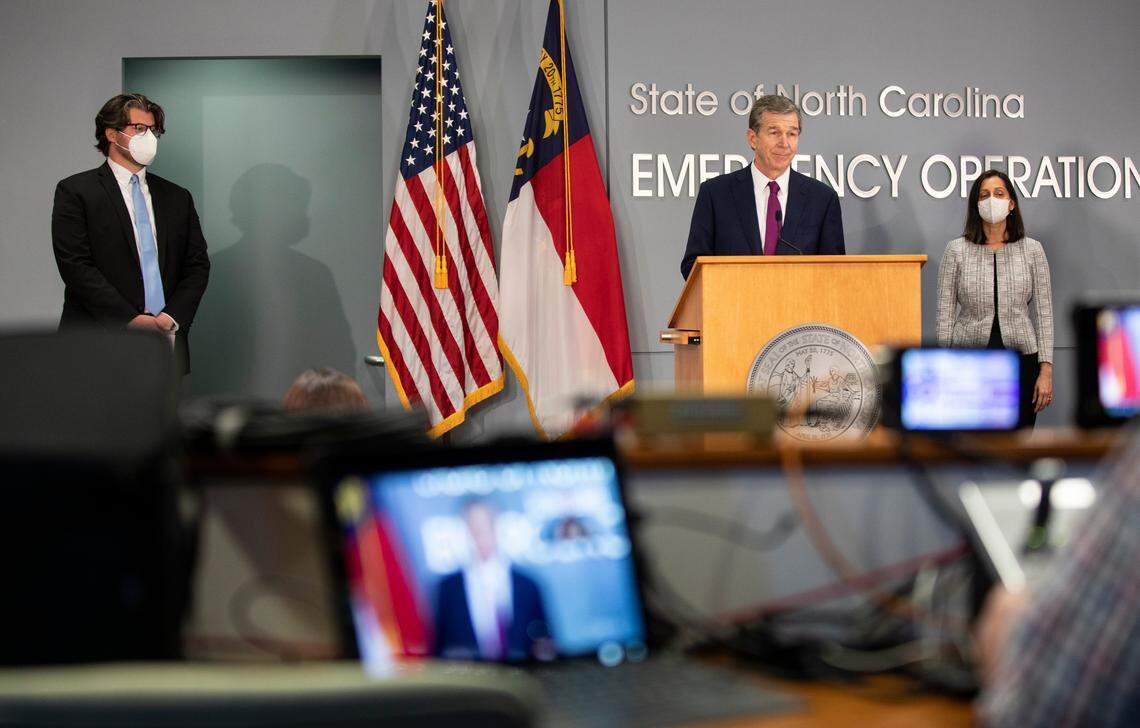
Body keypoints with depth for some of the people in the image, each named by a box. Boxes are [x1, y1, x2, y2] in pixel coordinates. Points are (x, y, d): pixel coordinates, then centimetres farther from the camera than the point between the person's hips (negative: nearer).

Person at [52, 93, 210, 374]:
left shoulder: (177, 198, 17)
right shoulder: (75, 191, 2)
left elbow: (198, 264, 12)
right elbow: (76, 266, -7)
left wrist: (172, 317, -6)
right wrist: (131, 320, -14)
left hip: (166, 341, 4)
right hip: (100, 347, -4)